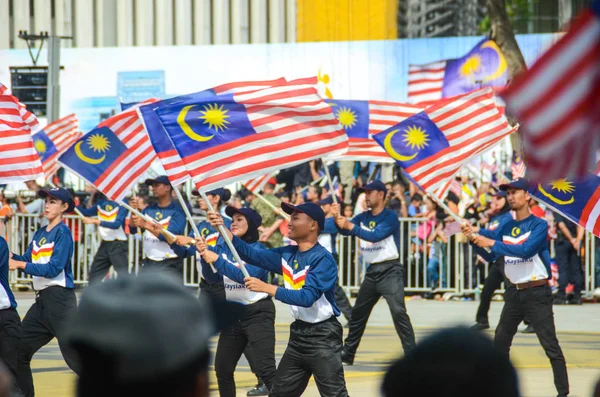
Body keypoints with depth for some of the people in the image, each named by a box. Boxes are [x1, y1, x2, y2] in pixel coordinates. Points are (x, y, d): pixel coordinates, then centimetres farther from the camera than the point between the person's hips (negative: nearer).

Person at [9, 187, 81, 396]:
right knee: (18, 351, 12)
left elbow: (54, 268, -18)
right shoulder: (40, 233, 15)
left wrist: (20, 265, -20)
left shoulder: (62, 232, -9)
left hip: (60, 299, -9)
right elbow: (26, 260, 11)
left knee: (75, 356, -13)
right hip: (42, 301, 9)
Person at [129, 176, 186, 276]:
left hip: (170, 264, -6)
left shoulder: (177, 211, -9)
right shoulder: (149, 209, 9)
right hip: (148, 263, 6)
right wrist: (133, 212, -12)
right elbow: (133, 230, 5)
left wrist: (146, 225, -26)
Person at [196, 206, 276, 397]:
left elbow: (246, 276, -24)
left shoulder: (259, 250, -11)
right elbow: (213, 278, 1)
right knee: (222, 368, 14)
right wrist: (205, 255, -14)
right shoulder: (223, 247, 6)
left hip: (258, 313, -7)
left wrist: (217, 260, -27)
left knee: (265, 370, -17)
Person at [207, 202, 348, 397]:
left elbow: (307, 297, -28)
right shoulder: (288, 255, 6)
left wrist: (266, 288, -31)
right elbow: (252, 255, 8)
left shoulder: (323, 259, -18)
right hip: (298, 334, 9)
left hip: (322, 336, -9)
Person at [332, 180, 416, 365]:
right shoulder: (363, 217, 10)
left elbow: (376, 236, -24)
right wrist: (338, 218, -22)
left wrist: (350, 226, -31)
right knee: (358, 313, 14)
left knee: (398, 311, -19)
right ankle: (347, 353, 26)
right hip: (372, 271, 7)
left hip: (390, 270, -7)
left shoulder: (390, 217, -10)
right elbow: (345, 229, -2)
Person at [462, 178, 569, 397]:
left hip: (537, 293, -7)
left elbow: (526, 250, -25)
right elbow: (490, 255, 9)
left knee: (550, 344, -10)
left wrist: (492, 243, -25)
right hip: (514, 293, 7)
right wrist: (475, 237, -8)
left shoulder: (539, 225, -9)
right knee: (500, 341, 13)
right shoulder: (507, 227, 10)